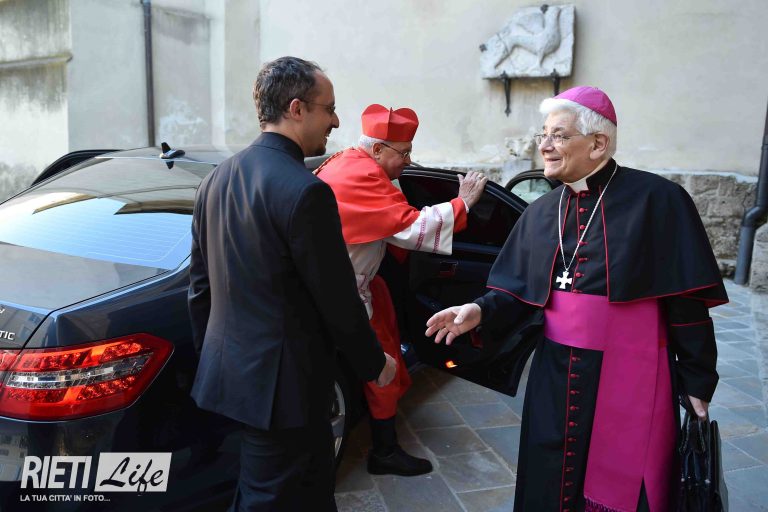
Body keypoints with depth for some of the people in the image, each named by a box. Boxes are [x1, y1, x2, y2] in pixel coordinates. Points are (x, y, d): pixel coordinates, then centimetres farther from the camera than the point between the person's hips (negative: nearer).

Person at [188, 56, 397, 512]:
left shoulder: (218, 178, 5)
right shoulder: (305, 191, -21)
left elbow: (200, 284, 11)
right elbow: (337, 299, -17)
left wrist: (212, 353, 21)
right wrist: (375, 363, -1)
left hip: (228, 369, 8)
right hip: (281, 382, -8)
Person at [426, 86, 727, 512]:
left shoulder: (657, 199, -10)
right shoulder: (541, 211, 6)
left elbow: (687, 302, -8)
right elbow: (518, 289, 8)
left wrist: (696, 383, -6)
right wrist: (481, 312, -12)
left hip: (629, 380, -4)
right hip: (555, 375, 5)